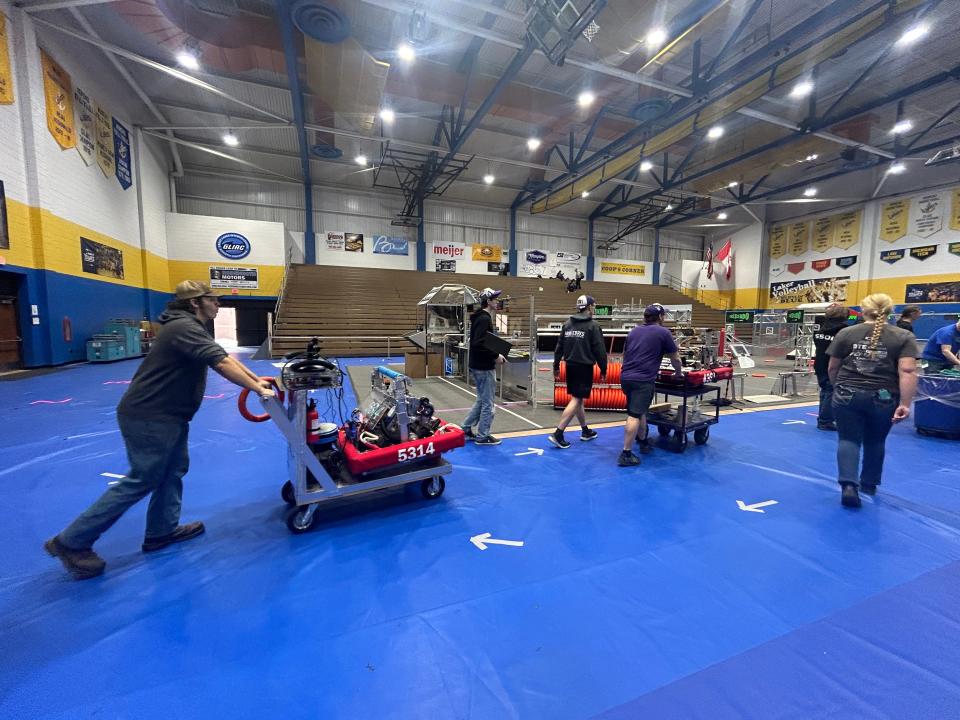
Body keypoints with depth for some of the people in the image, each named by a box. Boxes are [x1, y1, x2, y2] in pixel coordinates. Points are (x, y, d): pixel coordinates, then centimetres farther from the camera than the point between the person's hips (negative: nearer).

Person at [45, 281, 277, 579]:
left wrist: (256, 379, 6)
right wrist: (257, 390, -22)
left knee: (174, 471, 15)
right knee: (141, 480, -1)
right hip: (148, 416, -11)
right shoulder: (184, 328, -22)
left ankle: (162, 531, 27)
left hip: (166, 414, 11)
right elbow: (223, 365, -28)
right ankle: (71, 542, 13)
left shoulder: (191, 328, 12)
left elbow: (225, 357, 13)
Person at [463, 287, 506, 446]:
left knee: (482, 400, 21)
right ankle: (483, 436, 13)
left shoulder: (480, 317, 14)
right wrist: (495, 356, -19)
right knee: (488, 403, 2)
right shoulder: (485, 319, -18)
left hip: (478, 365, 10)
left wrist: (495, 355, 11)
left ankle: (466, 428, 27)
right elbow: (479, 344, -28)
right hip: (484, 367, -10)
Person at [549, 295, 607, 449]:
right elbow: (600, 350, -10)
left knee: (577, 398, 17)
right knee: (576, 400, -5)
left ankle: (585, 431, 30)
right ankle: (558, 434, -10)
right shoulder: (592, 326, -9)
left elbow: (559, 347, 8)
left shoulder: (567, 324, 8)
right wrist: (603, 370, 0)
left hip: (571, 366, 7)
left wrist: (556, 366, 15)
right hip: (584, 367, -7)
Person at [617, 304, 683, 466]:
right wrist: (679, 372, 29)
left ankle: (643, 442, 35)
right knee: (634, 415, -8)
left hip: (625, 377, 7)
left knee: (640, 411, 22)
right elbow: (675, 358, 10)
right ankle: (626, 454, -8)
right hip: (643, 380, -7)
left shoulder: (634, 331, 18)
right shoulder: (663, 332, 2)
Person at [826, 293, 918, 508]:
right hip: (883, 399, 1)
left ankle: (849, 485, -12)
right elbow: (907, 371, -11)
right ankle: (869, 484, 32)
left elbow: (832, 368, 5)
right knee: (875, 442, 17)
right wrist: (905, 404, -11)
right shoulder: (904, 337, 0)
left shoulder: (846, 333, 2)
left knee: (849, 439, 4)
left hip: (848, 396, -1)